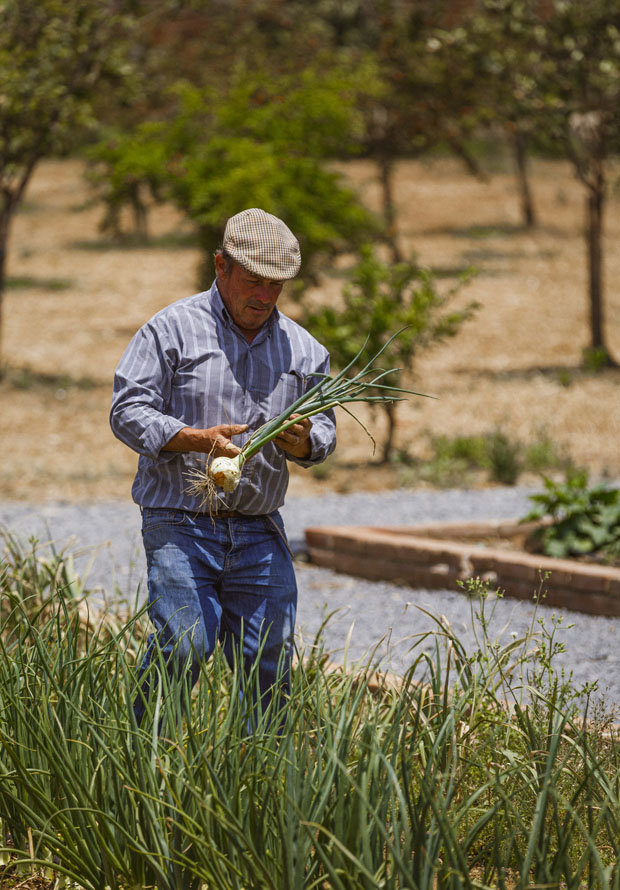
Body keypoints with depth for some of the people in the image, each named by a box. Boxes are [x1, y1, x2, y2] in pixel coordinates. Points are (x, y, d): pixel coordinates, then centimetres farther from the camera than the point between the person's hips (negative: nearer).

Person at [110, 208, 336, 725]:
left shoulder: (303, 349, 13)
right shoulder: (173, 329, -1)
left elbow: (325, 430, 17)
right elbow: (128, 411, -6)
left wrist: (304, 441, -8)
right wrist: (198, 439, -21)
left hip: (260, 532, 4)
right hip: (180, 523, -4)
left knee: (271, 661, 1)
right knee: (183, 645, -18)